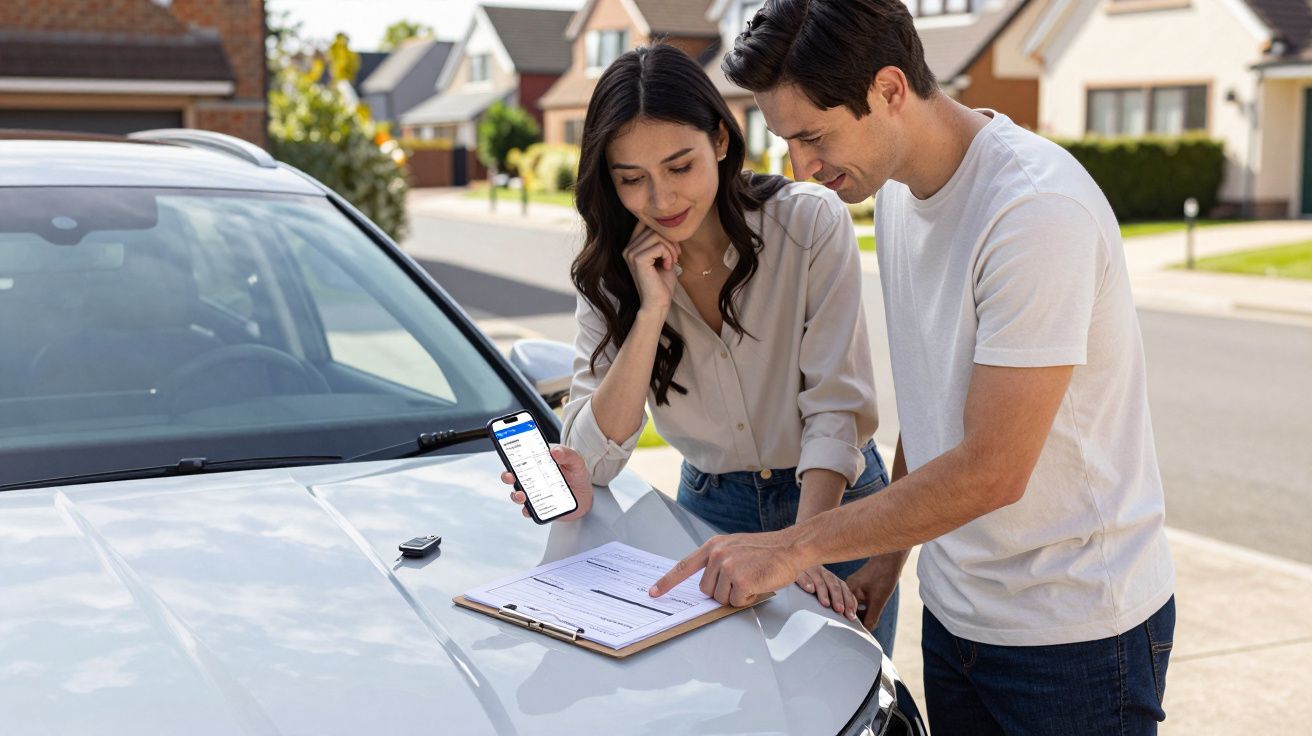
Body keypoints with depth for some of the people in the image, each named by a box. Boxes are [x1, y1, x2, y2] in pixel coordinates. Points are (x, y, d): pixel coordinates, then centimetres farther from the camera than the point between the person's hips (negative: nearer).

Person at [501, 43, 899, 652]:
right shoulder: (613, 270, -8)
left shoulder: (810, 222, -16)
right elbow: (594, 456, -15)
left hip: (832, 501, -2)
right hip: (709, 507, 2)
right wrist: (651, 309, -24)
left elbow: (836, 404, -19)